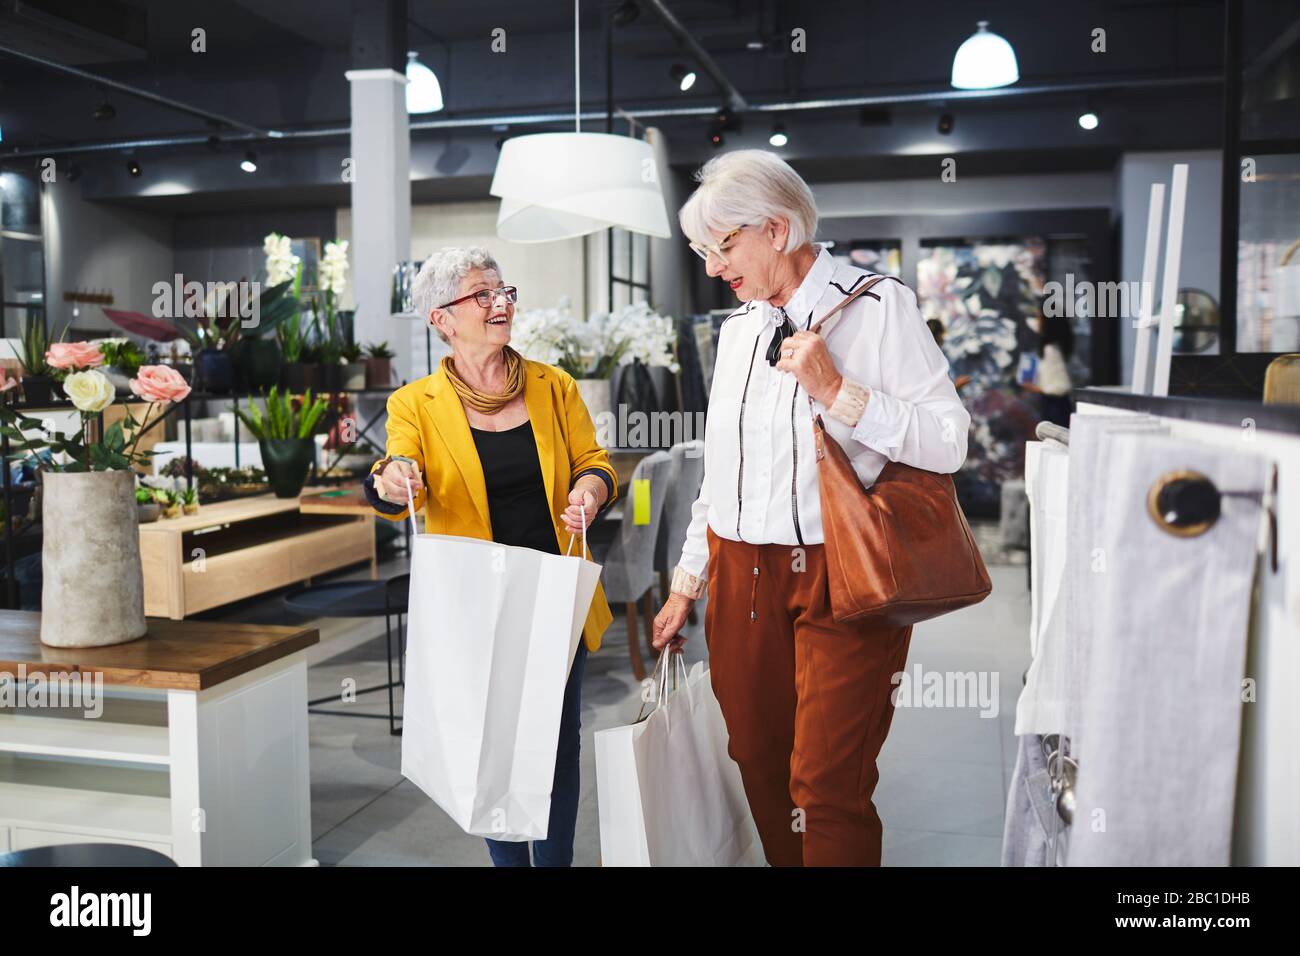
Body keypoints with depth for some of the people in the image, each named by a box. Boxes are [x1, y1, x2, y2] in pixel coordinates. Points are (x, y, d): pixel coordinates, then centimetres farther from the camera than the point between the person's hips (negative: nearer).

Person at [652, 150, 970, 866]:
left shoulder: (878, 308, -4)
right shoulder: (737, 328, 15)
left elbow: (949, 443, -11)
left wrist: (837, 392, -18)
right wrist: (686, 585, 20)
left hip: (837, 575, -6)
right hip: (741, 577, 6)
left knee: (826, 787, -7)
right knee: (758, 765, 12)